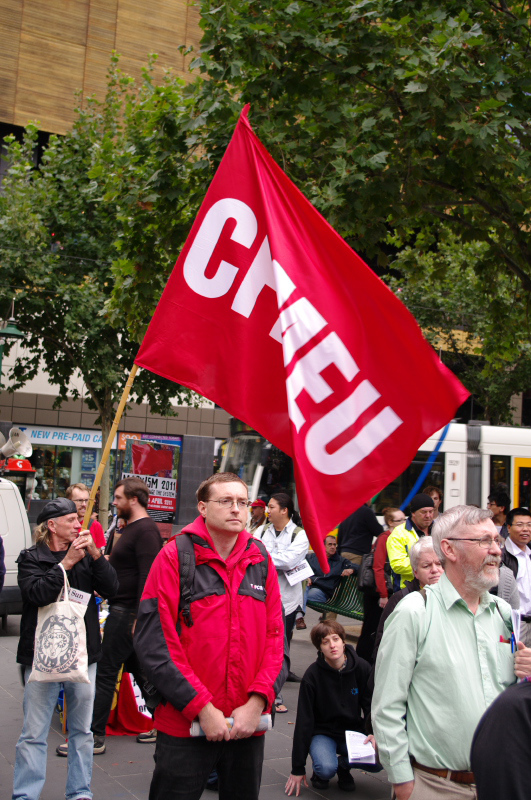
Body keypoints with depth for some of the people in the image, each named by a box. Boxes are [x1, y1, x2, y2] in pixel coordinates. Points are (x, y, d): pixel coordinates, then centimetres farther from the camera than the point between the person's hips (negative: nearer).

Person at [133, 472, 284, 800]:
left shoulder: (260, 560, 5)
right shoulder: (175, 557, -7)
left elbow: (275, 637, 4)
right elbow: (154, 643, -12)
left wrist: (257, 701, -8)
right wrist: (202, 708, -15)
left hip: (249, 725, 4)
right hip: (185, 726, -3)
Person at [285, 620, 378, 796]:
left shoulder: (362, 668, -8)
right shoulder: (312, 675, -15)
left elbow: (372, 705, 1)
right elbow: (304, 721, -11)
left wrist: (374, 732, -21)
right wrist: (298, 768, -9)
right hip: (322, 732, -3)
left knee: (378, 763, -23)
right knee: (327, 768, -32)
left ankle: (343, 763, 9)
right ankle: (319, 769, 6)